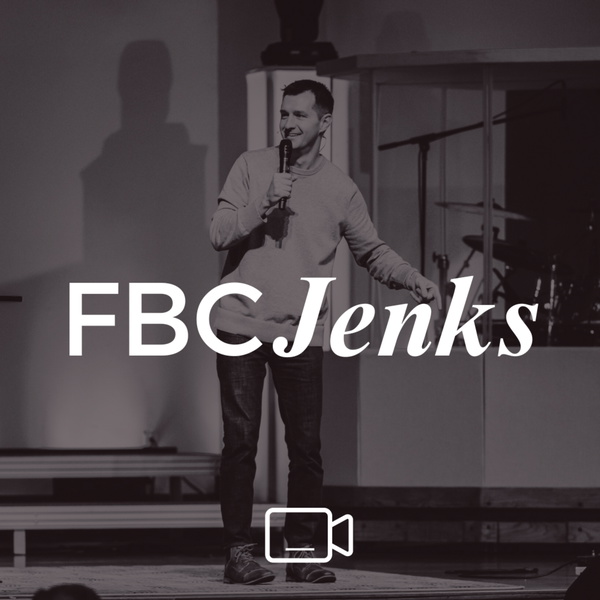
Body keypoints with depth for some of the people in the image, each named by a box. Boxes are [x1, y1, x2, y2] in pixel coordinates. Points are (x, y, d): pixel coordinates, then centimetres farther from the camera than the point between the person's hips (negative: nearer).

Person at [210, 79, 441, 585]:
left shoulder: (340, 189, 6)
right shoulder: (252, 167, 4)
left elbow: (373, 252, 12)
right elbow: (219, 234, -3)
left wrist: (414, 280, -4)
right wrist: (264, 207, -17)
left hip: (302, 334, 1)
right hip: (242, 326, -1)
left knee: (307, 447, 0)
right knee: (241, 442, -1)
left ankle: (301, 552, 8)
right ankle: (238, 552, 3)